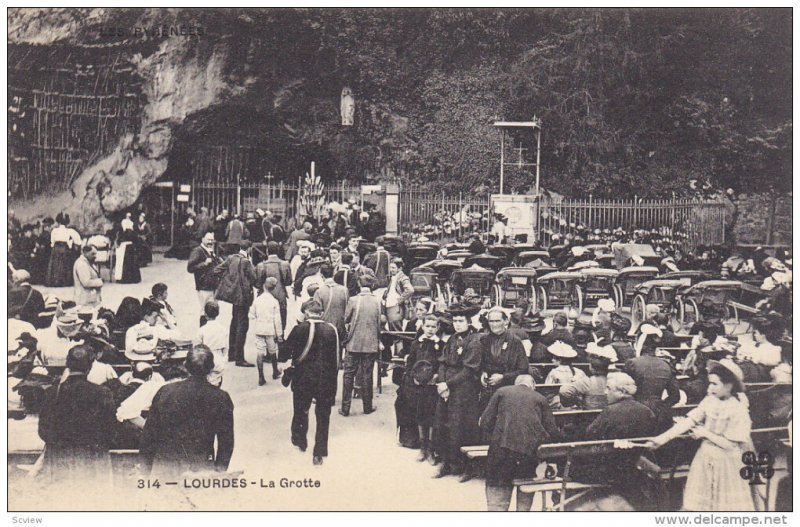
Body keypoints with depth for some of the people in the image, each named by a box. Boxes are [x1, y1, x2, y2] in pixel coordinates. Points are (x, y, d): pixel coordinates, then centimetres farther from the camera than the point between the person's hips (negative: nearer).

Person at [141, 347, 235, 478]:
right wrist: (219, 471, 11)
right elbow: (226, 442, -2)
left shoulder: (165, 391, -4)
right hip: (201, 470, -1)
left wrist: (146, 469, 13)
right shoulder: (221, 398, -7)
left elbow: (148, 433, 2)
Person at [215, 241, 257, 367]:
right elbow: (253, 278, -17)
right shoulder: (246, 262, -17)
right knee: (242, 325, -4)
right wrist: (252, 266, -2)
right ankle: (239, 358, -4)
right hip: (242, 296, -8)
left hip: (232, 294, 8)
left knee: (235, 322, 20)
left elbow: (218, 270, 9)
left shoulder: (230, 258, 5)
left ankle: (231, 354, 28)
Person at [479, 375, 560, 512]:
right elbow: (552, 432, 11)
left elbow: (485, 423, 10)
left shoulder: (501, 392, 17)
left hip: (502, 448, -1)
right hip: (532, 448, 1)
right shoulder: (540, 398, 17)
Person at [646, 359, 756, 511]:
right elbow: (689, 421, -10)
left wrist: (705, 433, -13)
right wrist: (664, 437, -19)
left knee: (729, 507, 6)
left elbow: (730, 445, -19)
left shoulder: (738, 409, -17)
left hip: (726, 464, -5)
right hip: (705, 460, 5)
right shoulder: (709, 401, -3)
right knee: (696, 505, 11)